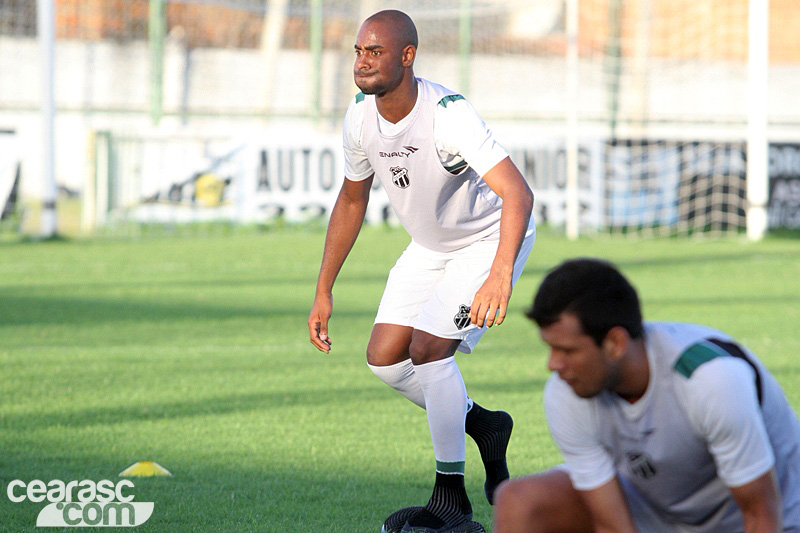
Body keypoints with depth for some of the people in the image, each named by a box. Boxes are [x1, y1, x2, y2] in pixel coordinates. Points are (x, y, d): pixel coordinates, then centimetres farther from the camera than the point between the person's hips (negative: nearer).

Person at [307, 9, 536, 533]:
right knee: (384, 358, -2)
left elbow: (518, 193, -45)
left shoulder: (448, 115, -34)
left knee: (428, 347, -20)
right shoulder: (361, 116, -12)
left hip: (492, 239, -7)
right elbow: (352, 201, 6)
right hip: (430, 246, 7)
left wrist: (500, 275, -59)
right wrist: (324, 292, 6)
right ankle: (483, 424, 23)